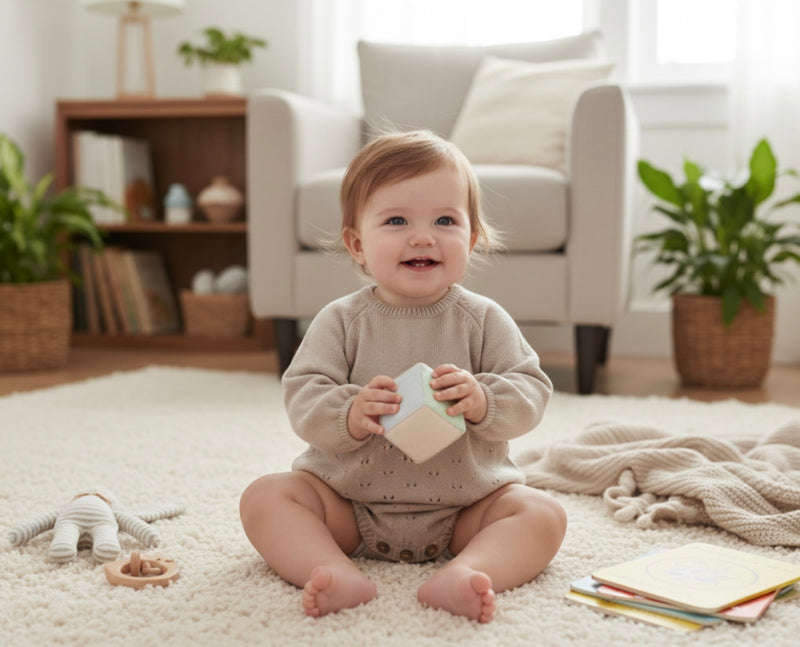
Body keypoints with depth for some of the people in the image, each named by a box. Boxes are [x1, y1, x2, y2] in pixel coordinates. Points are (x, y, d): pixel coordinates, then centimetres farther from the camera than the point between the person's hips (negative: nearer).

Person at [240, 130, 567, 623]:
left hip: (464, 505, 0)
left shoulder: (484, 320, -4)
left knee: (543, 513, -20)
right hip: (351, 503, 0)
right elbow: (301, 398, -9)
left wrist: (483, 402, -28)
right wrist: (349, 414, -30)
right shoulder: (341, 321, -5)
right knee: (264, 497, -17)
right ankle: (340, 575, -35)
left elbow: (532, 390, -8)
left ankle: (461, 574, -40)